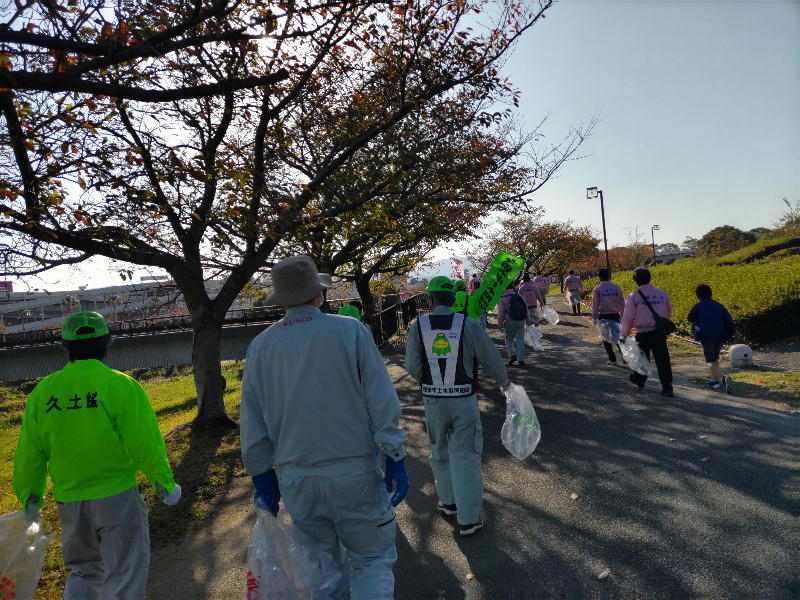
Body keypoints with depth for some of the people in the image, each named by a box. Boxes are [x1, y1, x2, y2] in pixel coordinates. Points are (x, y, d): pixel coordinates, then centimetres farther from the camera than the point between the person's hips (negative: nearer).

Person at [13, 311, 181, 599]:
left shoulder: (42, 391, -1)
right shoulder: (120, 385, -15)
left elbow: (29, 454, 4)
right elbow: (144, 443, -16)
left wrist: (30, 500, 17)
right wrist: (165, 483, -4)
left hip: (69, 500, 5)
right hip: (117, 497, -5)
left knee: (83, 570, 26)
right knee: (124, 575, 9)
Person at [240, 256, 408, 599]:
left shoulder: (260, 346, 1)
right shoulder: (349, 331, -9)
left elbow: (252, 423, 6)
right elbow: (382, 402, -10)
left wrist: (263, 477, 16)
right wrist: (395, 461, -3)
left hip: (296, 478, 4)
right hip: (354, 471, -3)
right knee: (371, 561, 12)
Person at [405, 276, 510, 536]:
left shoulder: (418, 326, -6)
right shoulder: (468, 325, -9)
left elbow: (412, 366, -5)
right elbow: (491, 357, 1)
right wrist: (503, 381, 20)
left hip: (433, 400, 2)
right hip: (464, 399, -1)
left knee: (439, 451, 21)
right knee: (465, 455, 6)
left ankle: (448, 502, 37)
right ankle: (468, 519, 13)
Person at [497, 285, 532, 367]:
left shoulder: (503, 299, -3)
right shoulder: (520, 297, 12)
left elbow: (501, 313, -7)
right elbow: (526, 310, 15)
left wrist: (500, 324, 3)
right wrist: (528, 321, 24)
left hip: (510, 321, -4)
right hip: (521, 321, 4)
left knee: (509, 339, 12)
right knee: (520, 339, 7)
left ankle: (512, 355, -6)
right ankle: (521, 359, 4)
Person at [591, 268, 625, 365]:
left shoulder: (597, 289, -8)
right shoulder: (617, 287, -1)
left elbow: (595, 305, -6)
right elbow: (622, 303, 5)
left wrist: (594, 318, 2)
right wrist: (622, 315, 15)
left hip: (603, 317, -2)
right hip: (615, 315, 2)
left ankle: (612, 359, 10)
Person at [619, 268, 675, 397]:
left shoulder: (634, 296, -8)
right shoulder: (662, 293, 5)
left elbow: (628, 317, -7)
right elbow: (668, 311, 18)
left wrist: (623, 335, 1)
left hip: (643, 333, -2)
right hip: (660, 332, 3)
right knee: (662, 359, 3)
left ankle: (639, 379, 37)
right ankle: (667, 388, 1)